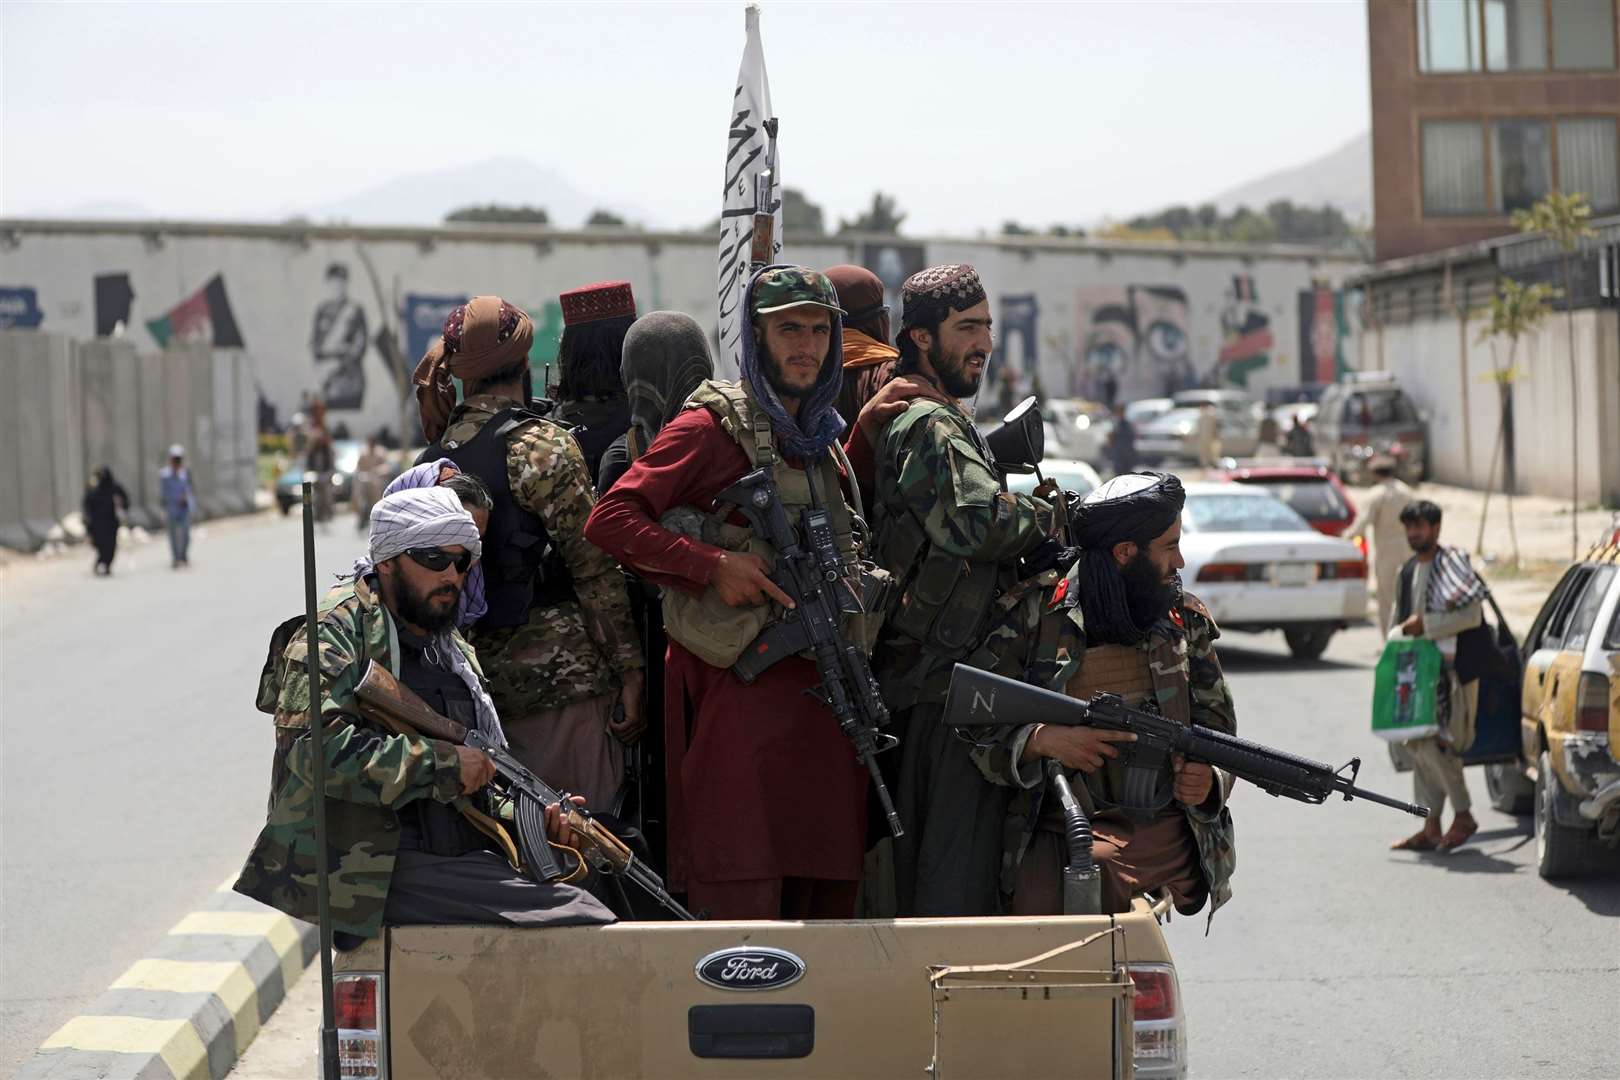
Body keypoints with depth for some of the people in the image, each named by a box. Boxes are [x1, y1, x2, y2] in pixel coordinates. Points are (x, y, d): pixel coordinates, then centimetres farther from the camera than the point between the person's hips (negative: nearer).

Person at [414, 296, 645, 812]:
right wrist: (629, 671, -10)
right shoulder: (543, 445, -11)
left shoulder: (435, 454, 8)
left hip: (475, 671, 7)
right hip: (558, 671, -7)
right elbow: (594, 567, -11)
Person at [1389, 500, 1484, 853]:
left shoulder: (1452, 562, -7)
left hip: (1451, 668, -8)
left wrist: (1426, 624, -15)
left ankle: (1463, 816, 2)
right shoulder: (1408, 572, 16)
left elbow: (1472, 614, -15)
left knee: (1435, 744, -12)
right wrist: (1401, 633, 3)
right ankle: (1431, 829, 11)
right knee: (1419, 746, 6)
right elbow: (1398, 621, 24)